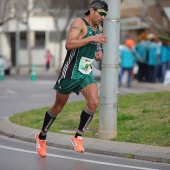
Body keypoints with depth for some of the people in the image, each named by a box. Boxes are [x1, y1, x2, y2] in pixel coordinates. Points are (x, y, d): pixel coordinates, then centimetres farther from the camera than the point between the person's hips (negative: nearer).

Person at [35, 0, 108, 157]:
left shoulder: (99, 28, 10)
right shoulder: (79, 23, -14)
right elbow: (69, 44, -29)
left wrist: (99, 52, 6)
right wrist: (92, 38, -32)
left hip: (87, 73, 6)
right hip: (71, 72, -6)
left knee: (94, 102, -17)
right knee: (58, 106, 7)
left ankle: (78, 137, -5)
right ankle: (42, 137, 28)